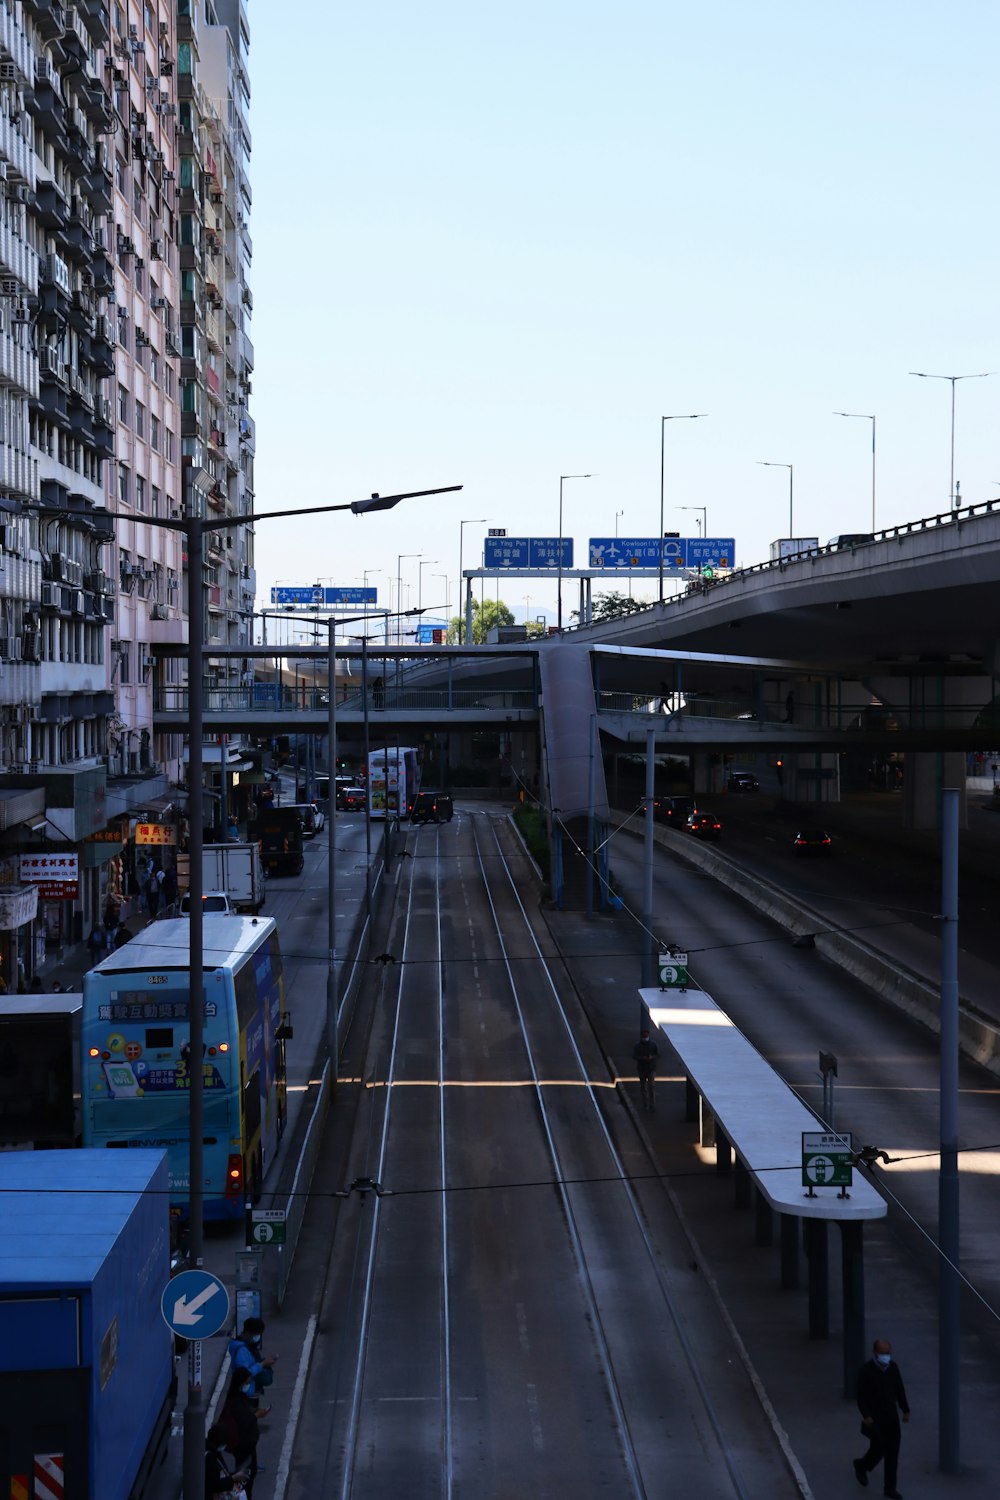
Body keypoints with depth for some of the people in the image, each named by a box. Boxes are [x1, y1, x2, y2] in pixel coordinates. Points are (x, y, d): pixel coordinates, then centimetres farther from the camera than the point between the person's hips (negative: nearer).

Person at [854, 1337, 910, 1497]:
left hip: (892, 1417, 4)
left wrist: (906, 1410, 8)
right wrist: (866, 1416, -19)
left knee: (892, 1452, 4)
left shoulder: (893, 1366, 0)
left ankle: (890, 1488, 14)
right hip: (874, 1418, -4)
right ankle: (862, 1466, 30)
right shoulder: (866, 1370, -14)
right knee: (878, 1449, -2)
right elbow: (861, 1395, -12)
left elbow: (900, 1389, 10)